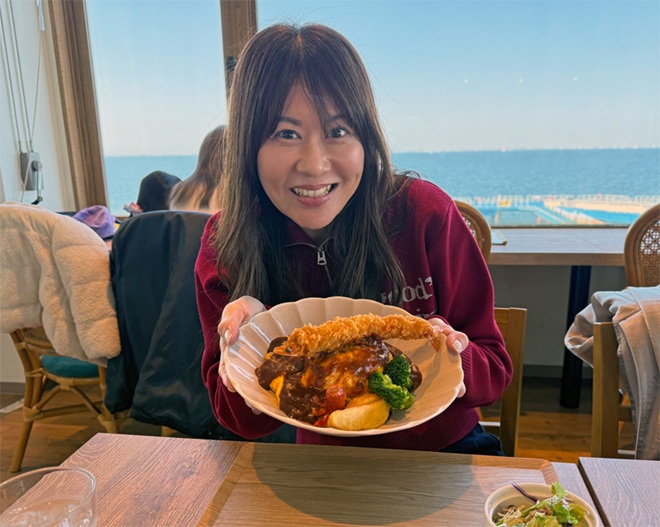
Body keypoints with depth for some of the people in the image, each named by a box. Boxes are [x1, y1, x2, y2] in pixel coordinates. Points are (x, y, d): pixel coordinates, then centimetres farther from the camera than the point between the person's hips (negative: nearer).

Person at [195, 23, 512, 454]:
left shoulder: (425, 213, -16)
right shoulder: (226, 245, -12)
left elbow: (495, 371, -8)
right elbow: (246, 423, -8)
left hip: (443, 450, 0)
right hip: (324, 466, 1)